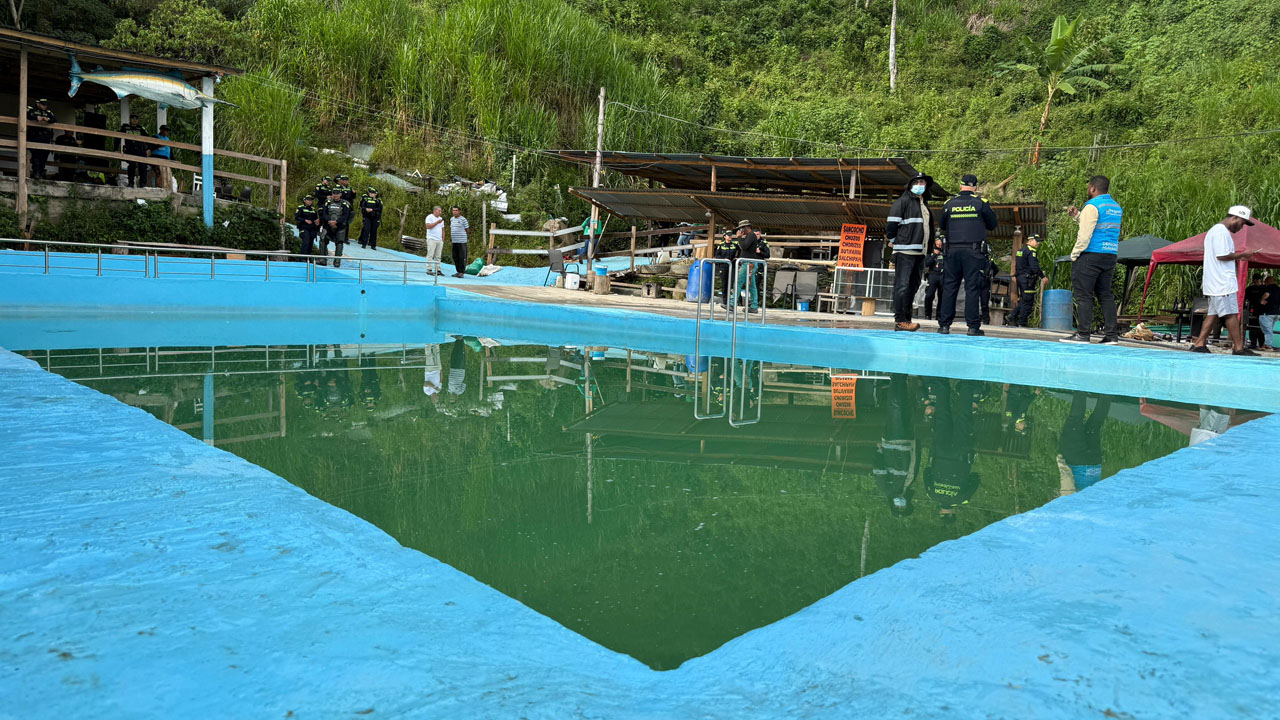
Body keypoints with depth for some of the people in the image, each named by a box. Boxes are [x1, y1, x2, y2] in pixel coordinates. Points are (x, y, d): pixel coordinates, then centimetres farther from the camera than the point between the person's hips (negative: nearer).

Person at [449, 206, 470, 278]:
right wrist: (450, 236, 18)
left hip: (462, 241, -6)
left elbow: (467, 229, 0)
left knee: (462, 257, -5)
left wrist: (467, 237, 8)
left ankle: (462, 272, -1)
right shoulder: (451, 219, 13)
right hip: (454, 241, 6)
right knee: (455, 257, 8)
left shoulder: (463, 219, -5)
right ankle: (458, 271, 16)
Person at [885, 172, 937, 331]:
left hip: (919, 252, 9)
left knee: (913, 286, 8)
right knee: (902, 286, -12)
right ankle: (900, 321, -15)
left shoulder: (925, 204, 24)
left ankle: (906, 319, 12)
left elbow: (929, 227, 31)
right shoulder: (903, 201, -2)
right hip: (905, 252, -9)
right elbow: (892, 224, -7)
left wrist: (929, 245, 25)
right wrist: (893, 241, 0)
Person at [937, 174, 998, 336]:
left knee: (949, 287, 5)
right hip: (973, 251, -2)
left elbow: (941, 228, 14)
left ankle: (944, 325, 3)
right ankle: (973, 326, -2)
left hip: (952, 250, 2)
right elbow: (992, 225, 10)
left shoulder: (950, 204, 6)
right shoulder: (981, 203, 1)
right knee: (972, 287, -1)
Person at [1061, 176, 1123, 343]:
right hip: (1110, 255, 8)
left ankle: (1083, 334, -8)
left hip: (1090, 256, -8)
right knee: (1105, 295, 10)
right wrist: (1077, 215, 25)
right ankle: (1111, 334, 8)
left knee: (1083, 295, -5)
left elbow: (1085, 235, -16)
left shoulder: (1092, 206, -10)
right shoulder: (1116, 206, 16)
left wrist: (1074, 254, -7)